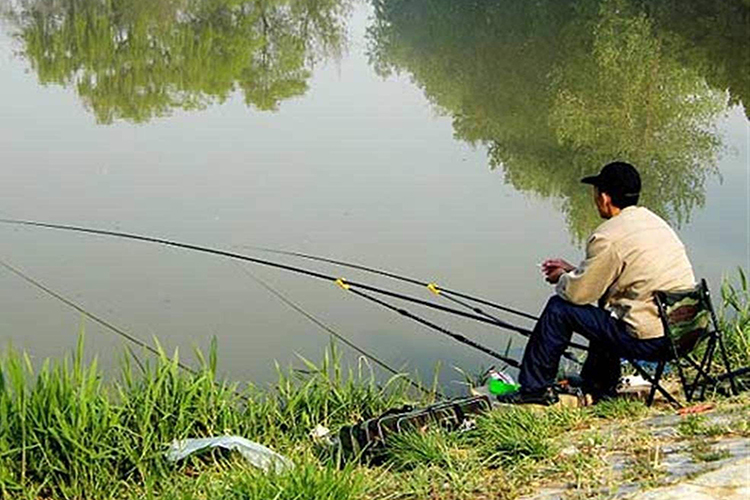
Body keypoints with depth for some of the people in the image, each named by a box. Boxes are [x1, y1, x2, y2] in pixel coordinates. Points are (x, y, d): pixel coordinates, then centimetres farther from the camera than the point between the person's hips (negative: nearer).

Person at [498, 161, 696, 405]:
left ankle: (534, 388, 14)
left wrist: (562, 278, 15)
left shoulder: (609, 237, -15)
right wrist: (573, 270, 25)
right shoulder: (654, 221, 13)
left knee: (559, 309, 3)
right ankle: (599, 386, 40)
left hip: (652, 340, -9)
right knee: (607, 306, 34)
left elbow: (578, 293, -8)